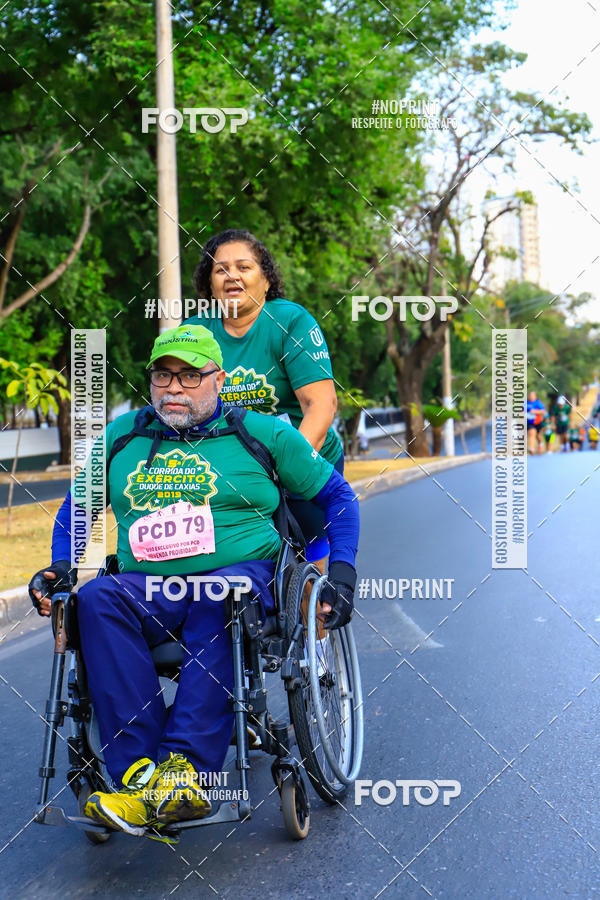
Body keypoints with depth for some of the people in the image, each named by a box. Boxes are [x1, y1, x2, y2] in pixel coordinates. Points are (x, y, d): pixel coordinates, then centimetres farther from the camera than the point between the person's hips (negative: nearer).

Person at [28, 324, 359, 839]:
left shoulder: (263, 434, 11)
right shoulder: (120, 438, 18)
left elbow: (337, 495, 17)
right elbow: (77, 506, 30)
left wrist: (342, 574, 7)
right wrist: (61, 566, 13)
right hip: (147, 585, 2)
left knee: (218, 602, -39)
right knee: (96, 600, -32)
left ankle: (184, 771, -46)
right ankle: (139, 772, -39)